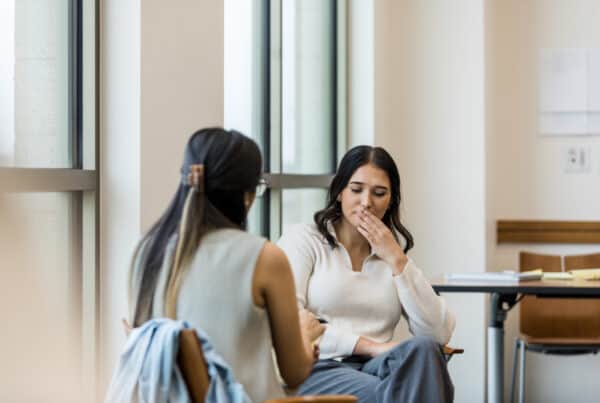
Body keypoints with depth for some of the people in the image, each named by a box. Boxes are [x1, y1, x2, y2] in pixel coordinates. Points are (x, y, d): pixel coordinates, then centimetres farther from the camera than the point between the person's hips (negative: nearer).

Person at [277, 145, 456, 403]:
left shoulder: (393, 255, 20)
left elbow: (439, 333, 3)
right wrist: (368, 346, -13)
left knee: (422, 349, -31)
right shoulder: (303, 239, 8)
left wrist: (397, 260, -1)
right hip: (315, 370, -5)